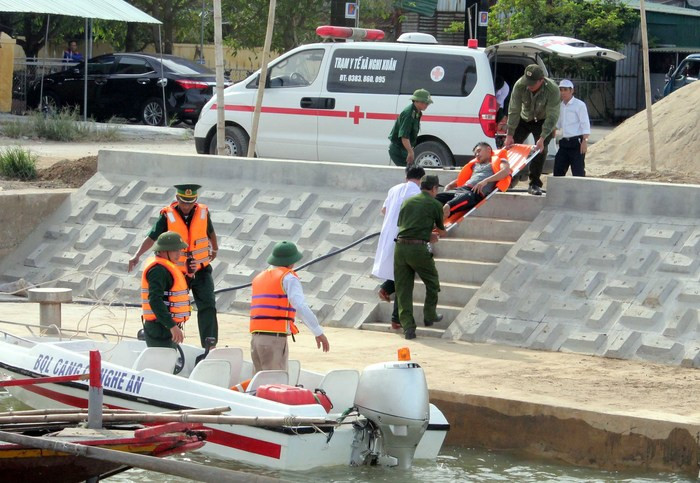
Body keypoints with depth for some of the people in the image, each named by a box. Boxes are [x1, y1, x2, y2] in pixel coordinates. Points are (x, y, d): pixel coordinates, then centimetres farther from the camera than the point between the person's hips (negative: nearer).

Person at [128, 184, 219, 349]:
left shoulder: (203, 213, -3)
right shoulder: (167, 216, -10)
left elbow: (211, 233, 17)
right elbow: (151, 238, -12)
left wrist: (214, 250, 32)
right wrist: (137, 256, -25)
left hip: (201, 271, 1)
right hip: (177, 272, -1)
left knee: (208, 307, -9)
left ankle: (210, 346, -9)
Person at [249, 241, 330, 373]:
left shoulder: (259, 278, 21)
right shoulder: (288, 278, -3)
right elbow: (301, 306, -16)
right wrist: (319, 333, -18)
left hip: (256, 337, 7)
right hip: (275, 338, -7)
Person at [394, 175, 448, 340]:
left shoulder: (408, 202, 16)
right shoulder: (435, 204, 4)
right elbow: (441, 231, 17)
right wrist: (441, 232, 44)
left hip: (400, 246, 4)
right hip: (418, 248, -4)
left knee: (403, 288, 7)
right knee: (432, 282, 20)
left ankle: (407, 326, 2)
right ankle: (429, 316, 29)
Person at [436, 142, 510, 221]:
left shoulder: (499, 161, 19)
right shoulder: (475, 165, 37)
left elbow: (506, 171, -4)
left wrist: (486, 181, -15)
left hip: (476, 193, -7)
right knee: (438, 197, -22)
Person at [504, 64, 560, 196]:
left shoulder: (552, 90, -34)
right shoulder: (520, 85, -28)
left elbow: (552, 117, -31)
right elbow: (513, 110, -23)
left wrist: (542, 138, -37)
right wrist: (509, 135, -25)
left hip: (542, 121, -3)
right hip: (524, 119, 3)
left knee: (541, 149, -17)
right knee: (510, 145, -5)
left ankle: (534, 184, -8)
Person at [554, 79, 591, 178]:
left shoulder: (579, 105, -6)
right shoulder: (561, 106, 14)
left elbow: (585, 125, -11)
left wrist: (585, 141, -18)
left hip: (576, 142, -7)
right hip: (564, 143, 7)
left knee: (578, 171, -7)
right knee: (558, 169, 7)